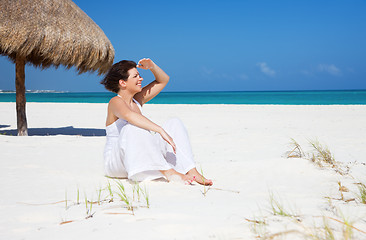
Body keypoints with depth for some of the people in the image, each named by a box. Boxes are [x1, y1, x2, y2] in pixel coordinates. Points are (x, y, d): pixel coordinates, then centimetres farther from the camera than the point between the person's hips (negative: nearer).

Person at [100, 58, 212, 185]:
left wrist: (152, 66, 2)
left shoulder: (138, 100, 11)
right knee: (133, 127, -36)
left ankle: (192, 171, -22)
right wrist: (160, 130, -45)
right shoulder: (116, 102, -13)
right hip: (115, 163, -8)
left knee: (174, 124, -4)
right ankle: (167, 172, -42)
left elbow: (163, 80, 21)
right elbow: (129, 115, -38)